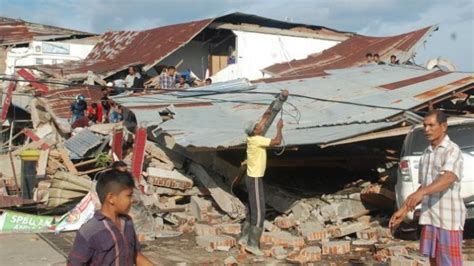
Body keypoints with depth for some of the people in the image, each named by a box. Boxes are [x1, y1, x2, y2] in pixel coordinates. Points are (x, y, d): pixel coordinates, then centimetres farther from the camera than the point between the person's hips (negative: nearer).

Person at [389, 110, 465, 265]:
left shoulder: (452, 150, -10)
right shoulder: (426, 153, 14)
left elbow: (448, 178, -29)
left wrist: (421, 193, -45)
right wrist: (403, 211, 12)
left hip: (448, 218, -7)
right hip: (429, 218, 8)